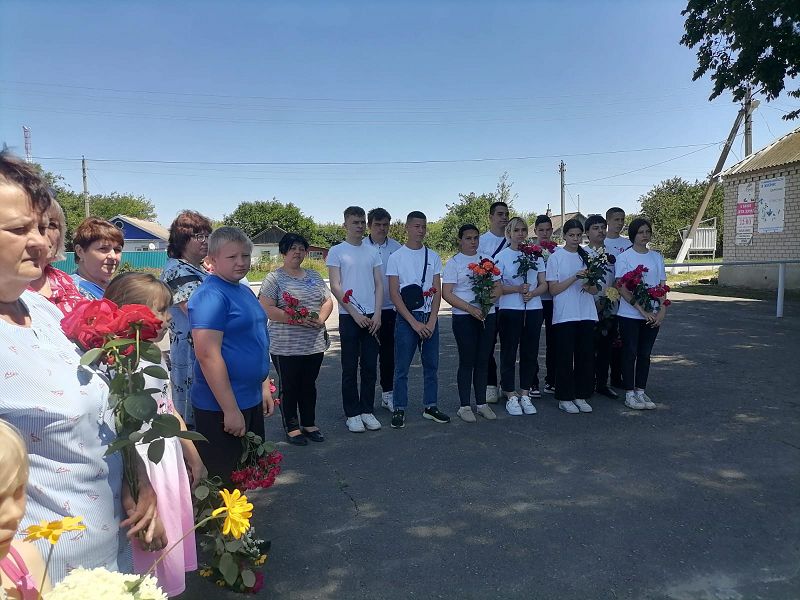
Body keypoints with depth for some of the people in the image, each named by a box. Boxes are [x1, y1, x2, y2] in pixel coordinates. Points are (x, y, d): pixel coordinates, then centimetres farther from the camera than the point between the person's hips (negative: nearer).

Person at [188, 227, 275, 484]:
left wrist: (264, 386, 18)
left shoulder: (244, 291, 10)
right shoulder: (211, 296, -17)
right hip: (221, 406, -9)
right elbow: (208, 355, -23)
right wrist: (230, 409, -22)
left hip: (251, 401, 9)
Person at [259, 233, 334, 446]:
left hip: (315, 344, 5)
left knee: (309, 385, 15)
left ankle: (309, 424, 29)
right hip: (286, 346, -5)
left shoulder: (314, 276, 12)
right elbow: (266, 309, -15)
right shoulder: (274, 278, -6)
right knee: (289, 387, 7)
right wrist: (297, 319, -21)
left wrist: (321, 318, -8)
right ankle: (291, 428, 21)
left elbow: (328, 301, 13)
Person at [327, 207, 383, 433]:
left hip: (372, 317, 4)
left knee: (370, 367, 7)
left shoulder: (372, 252, 10)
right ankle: (352, 414, 13)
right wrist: (355, 313, -12)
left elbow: (379, 285, 8)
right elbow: (335, 287, -6)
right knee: (350, 368, 3)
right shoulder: (337, 251, -1)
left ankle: (367, 410, 19)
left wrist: (377, 313, -4)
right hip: (349, 317, -3)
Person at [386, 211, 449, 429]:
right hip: (406, 319, -3)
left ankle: (430, 406, 23)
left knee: (431, 365, 10)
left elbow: (437, 292, 5)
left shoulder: (433, 257, 8)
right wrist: (414, 323, -12)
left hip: (430, 318, 4)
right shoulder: (396, 257, -2)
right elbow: (394, 294, -7)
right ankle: (399, 410, 12)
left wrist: (432, 321, -8)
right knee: (402, 368, 1)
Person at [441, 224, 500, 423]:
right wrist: (470, 308, -18)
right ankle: (464, 406, 8)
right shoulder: (454, 263, -1)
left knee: (482, 361, 10)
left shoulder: (486, 260, 13)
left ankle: (481, 403, 20)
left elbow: (498, 286, 12)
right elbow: (446, 293, -9)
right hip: (464, 317, -4)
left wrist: (492, 297, -11)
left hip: (488, 315, 4)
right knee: (467, 361, -1)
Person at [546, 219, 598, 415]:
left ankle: (581, 396, 17)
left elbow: (595, 290, 10)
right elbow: (553, 289, -7)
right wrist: (576, 277, -17)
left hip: (586, 314, 4)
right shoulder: (556, 257, -1)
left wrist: (589, 285, -13)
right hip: (564, 315, -4)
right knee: (565, 357, 0)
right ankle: (565, 398, 10)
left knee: (586, 356, 6)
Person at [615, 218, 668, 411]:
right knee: (630, 353, 2)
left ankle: (641, 391, 20)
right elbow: (622, 289, -11)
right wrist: (642, 310, -17)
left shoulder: (657, 257, 9)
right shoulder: (624, 257, -4)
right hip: (630, 314, -4)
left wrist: (662, 310, -5)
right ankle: (630, 394, 11)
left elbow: (662, 286, 9)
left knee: (645, 354, 10)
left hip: (653, 315, 4)